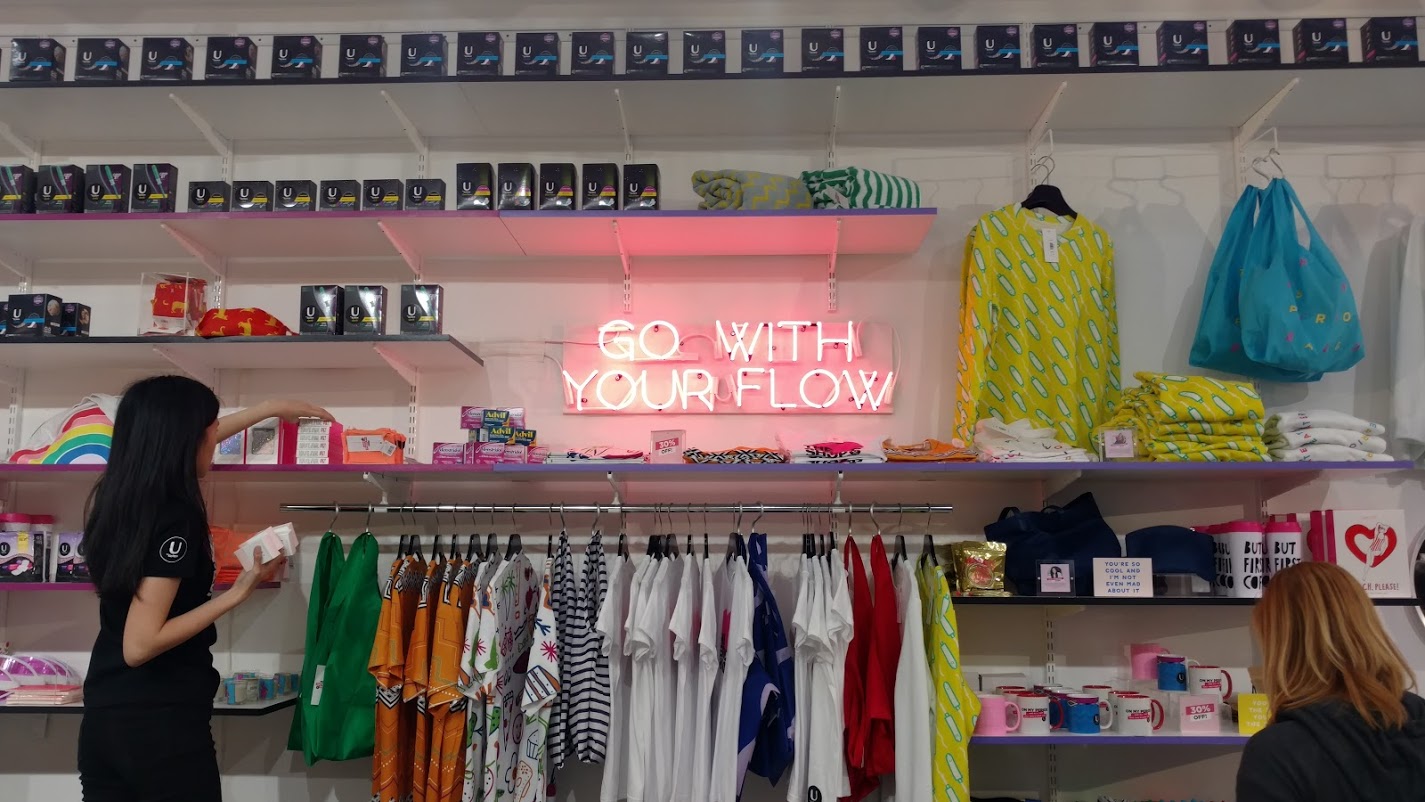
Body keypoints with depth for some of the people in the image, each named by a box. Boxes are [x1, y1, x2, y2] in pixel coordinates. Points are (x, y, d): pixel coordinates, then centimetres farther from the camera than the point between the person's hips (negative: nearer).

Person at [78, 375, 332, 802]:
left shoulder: (115, 494, 4)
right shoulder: (176, 518, -20)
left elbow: (179, 440, 24)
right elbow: (139, 646, -23)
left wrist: (271, 409, 33)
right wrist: (237, 593, -18)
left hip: (102, 720, 8)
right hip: (163, 724, -8)